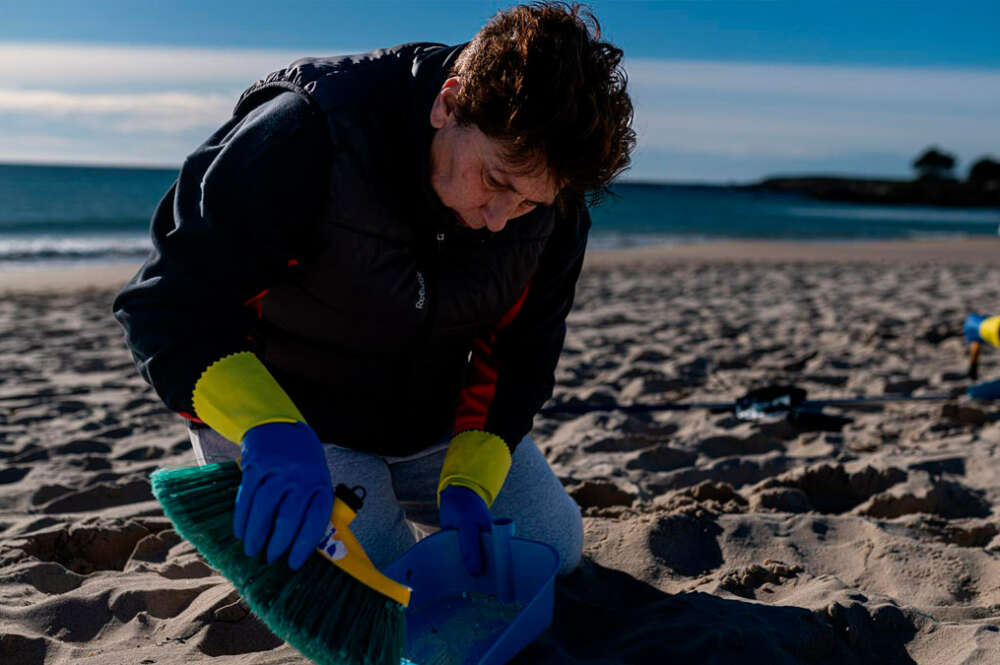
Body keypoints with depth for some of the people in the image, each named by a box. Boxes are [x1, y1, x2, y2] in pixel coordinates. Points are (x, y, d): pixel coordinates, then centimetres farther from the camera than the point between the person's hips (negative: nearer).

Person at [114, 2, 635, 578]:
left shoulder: (554, 203, -17)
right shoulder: (305, 137, -33)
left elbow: (520, 351, -8)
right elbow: (167, 306, -32)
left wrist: (468, 481, -23)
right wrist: (270, 429, -48)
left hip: (432, 419, 5)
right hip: (267, 408, -4)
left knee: (556, 546, 6)